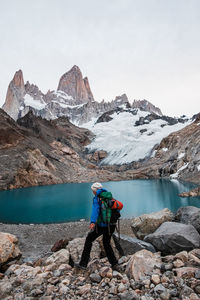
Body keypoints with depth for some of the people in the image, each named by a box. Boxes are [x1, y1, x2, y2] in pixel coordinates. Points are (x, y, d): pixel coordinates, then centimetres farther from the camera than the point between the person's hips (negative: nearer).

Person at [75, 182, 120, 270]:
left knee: (89, 240, 15)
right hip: (111, 225, 6)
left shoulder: (97, 198, -10)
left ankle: (83, 264, 20)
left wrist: (92, 222, -42)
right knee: (106, 243, 27)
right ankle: (114, 264, 22)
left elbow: (95, 209, -29)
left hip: (102, 225, -6)